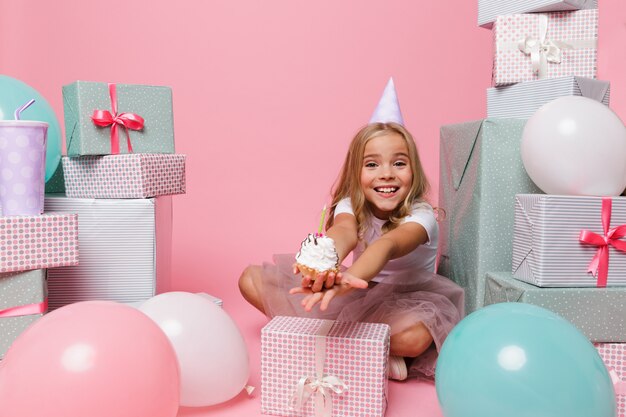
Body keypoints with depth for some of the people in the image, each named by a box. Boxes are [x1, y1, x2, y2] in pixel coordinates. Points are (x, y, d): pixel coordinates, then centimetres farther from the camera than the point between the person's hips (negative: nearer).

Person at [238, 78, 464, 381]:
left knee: (413, 336, -43)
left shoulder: (421, 216, -22)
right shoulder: (350, 205, -12)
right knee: (251, 280, -8)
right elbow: (344, 232, -37)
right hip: (359, 293, 5)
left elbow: (388, 246, -45)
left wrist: (347, 280, -66)